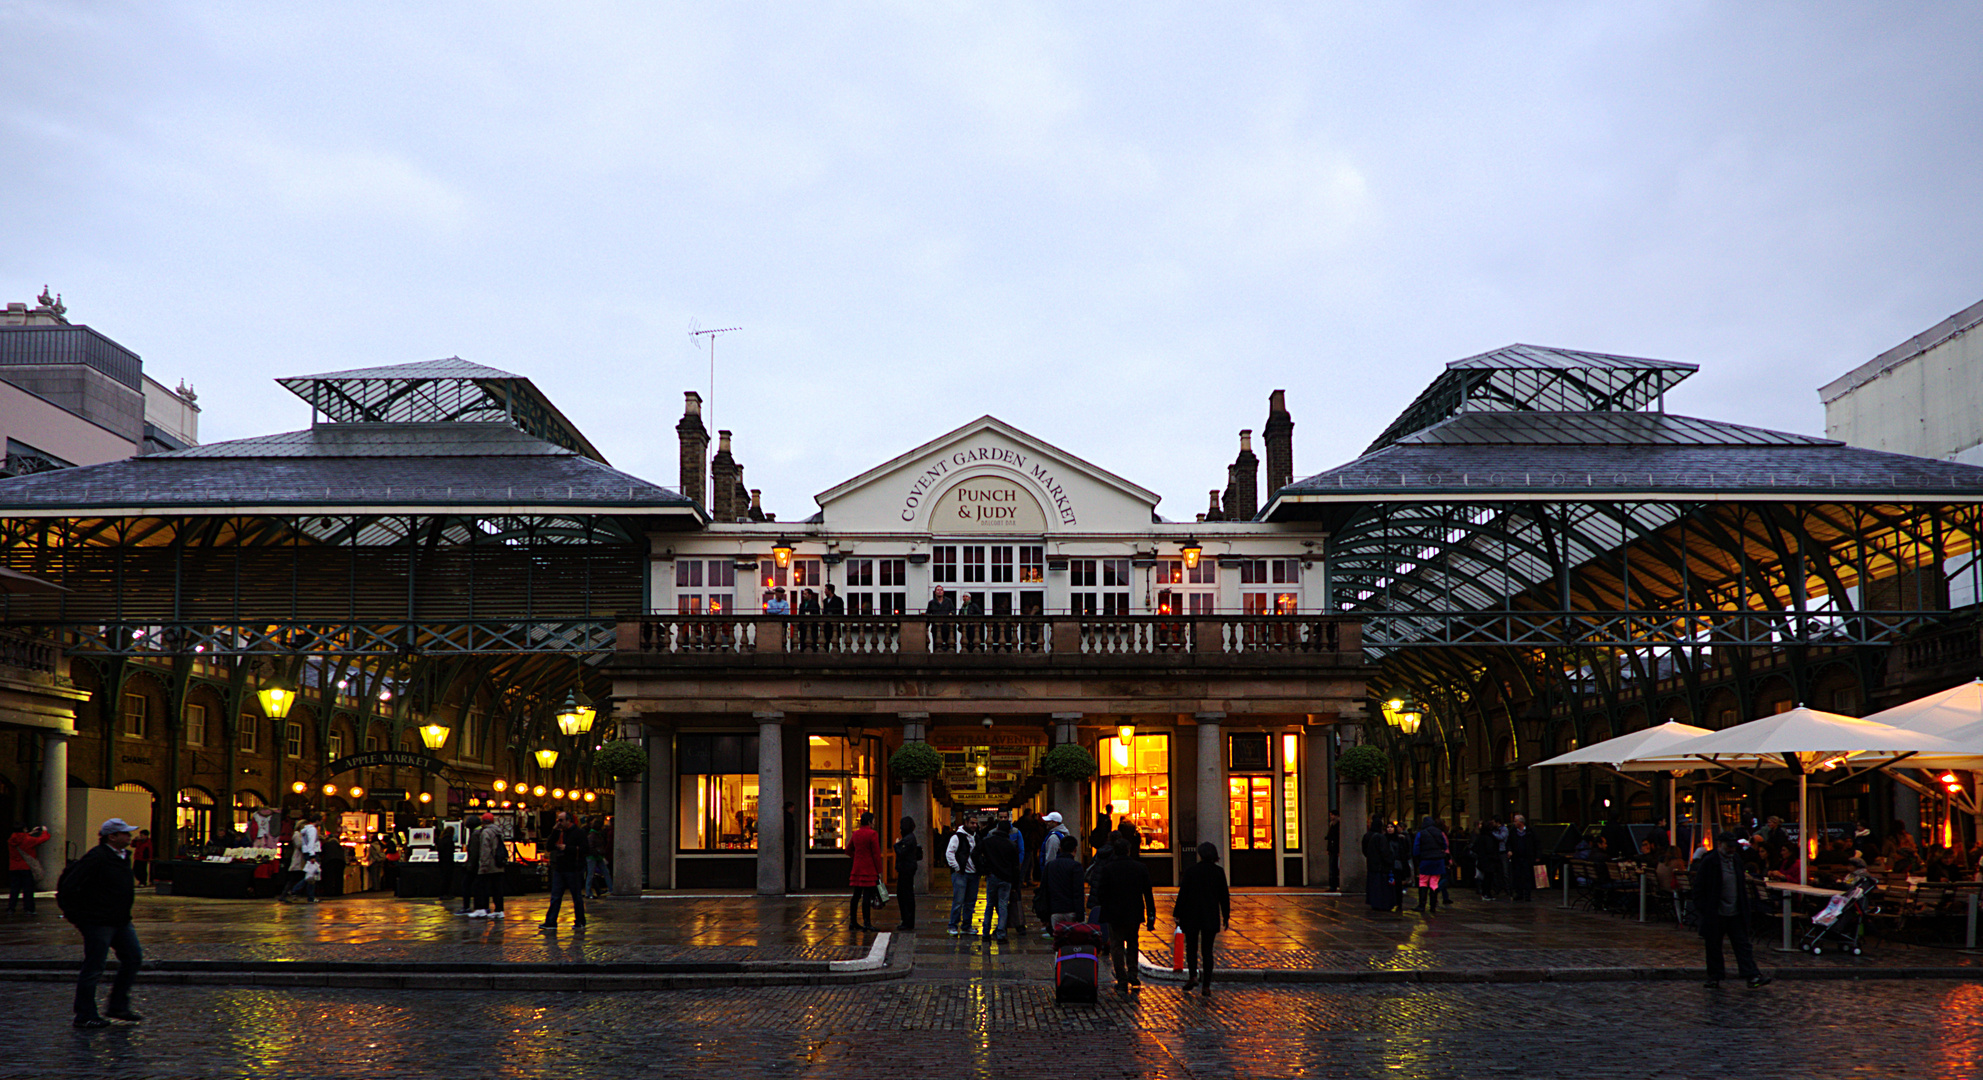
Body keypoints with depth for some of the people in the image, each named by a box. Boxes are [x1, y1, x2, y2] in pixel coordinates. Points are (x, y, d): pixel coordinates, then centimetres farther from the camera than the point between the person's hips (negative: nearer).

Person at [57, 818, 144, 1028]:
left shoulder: (123, 856, 11)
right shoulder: (97, 858, -18)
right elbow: (68, 886, -20)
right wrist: (74, 914, -14)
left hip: (121, 921, 9)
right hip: (98, 922, -9)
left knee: (133, 958, 9)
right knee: (93, 969, -2)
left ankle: (117, 1006, 19)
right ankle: (85, 1016, 7)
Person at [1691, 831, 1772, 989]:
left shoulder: (1736, 859, 9)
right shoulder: (1709, 862, -10)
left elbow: (1741, 885, 19)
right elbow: (1699, 887, -8)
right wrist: (1703, 908, -12)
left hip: (1736, 913, 5)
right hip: (1715, 913, -5)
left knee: (1743, 944, 0)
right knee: (1714, 947, 5)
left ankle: (1752, 976, -4)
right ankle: (1714, 977, 16)